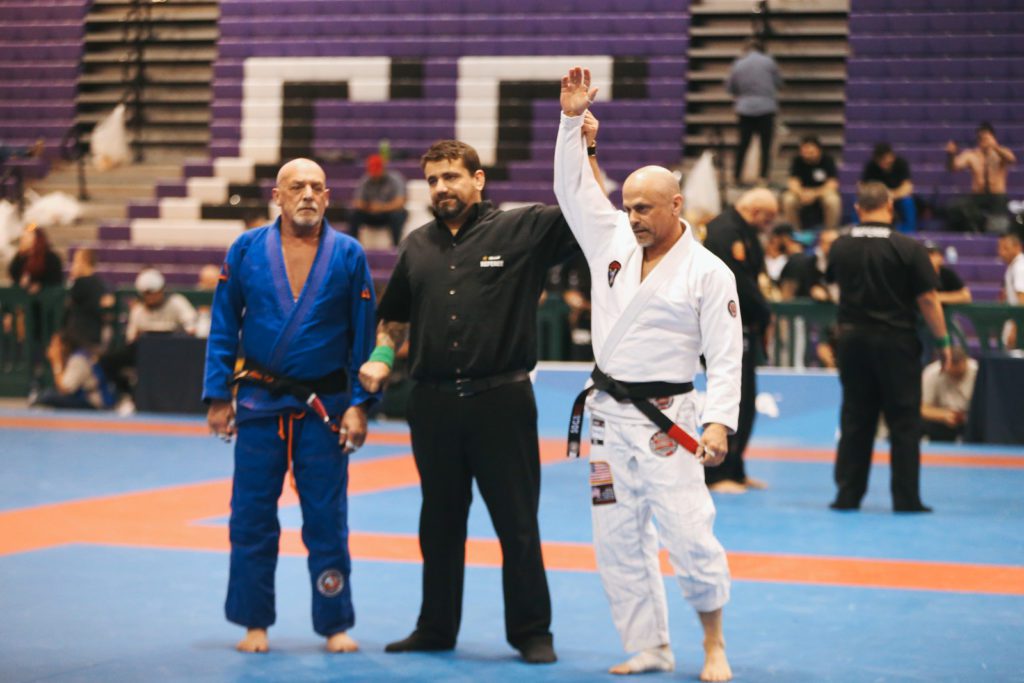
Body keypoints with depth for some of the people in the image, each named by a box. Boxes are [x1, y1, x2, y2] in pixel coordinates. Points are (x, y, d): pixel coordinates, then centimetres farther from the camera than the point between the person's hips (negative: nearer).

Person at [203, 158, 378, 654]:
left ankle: (335, 625, 14)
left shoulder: (348, 255, -1)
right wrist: (218, 396, 0)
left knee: (326, 520, 3)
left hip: (324, 407, -1)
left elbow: (364, 336, 1)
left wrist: (359, 404, -5)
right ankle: (255, 623, 17)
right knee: (251, 519, 4)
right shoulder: (246, 250, 0)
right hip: (260, 406, 1)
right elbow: (223, 328, 4)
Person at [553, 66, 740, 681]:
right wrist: (574, 121, -3)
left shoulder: (708, 273, -7)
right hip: (608, 415, 5)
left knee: (690, 534, -10)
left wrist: (719, 423, -20)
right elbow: (573, 187, 8)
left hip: (666, 421, -5)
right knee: (618, 540, 7)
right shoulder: (612, 242, 7)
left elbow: (726, 357, -9)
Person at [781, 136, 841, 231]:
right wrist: (801, 194, -41)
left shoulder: (827, 160, -15)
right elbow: (793, 182, -17)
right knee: (788, 200, -29)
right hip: (803, 191, 1)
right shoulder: (797, 161, -10)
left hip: (823, 190, -1)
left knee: (832, 201, -35)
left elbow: (833, 184, -21)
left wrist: (814, 194, -37)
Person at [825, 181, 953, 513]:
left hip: (852, 338, 4)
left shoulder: (841, 246, -1)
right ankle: (906, 499, 4)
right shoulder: (909, 248, -12)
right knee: (904, 423, 4)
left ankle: (848, 495, 13)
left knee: (855, 419, 12)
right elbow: (928, 300, -10)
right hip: (896, 341, -4)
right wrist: (943, 342, 0)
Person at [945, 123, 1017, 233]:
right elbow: (953, 167, -6)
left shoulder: (1002, 153, 1)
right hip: (976, 197, 2)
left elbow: (1012, 160, -23)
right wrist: (950, 154, -30)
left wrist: (995, 146, -41)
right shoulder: (971, 154, 5)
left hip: (997, 197, -2)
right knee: (956, 207, -28)